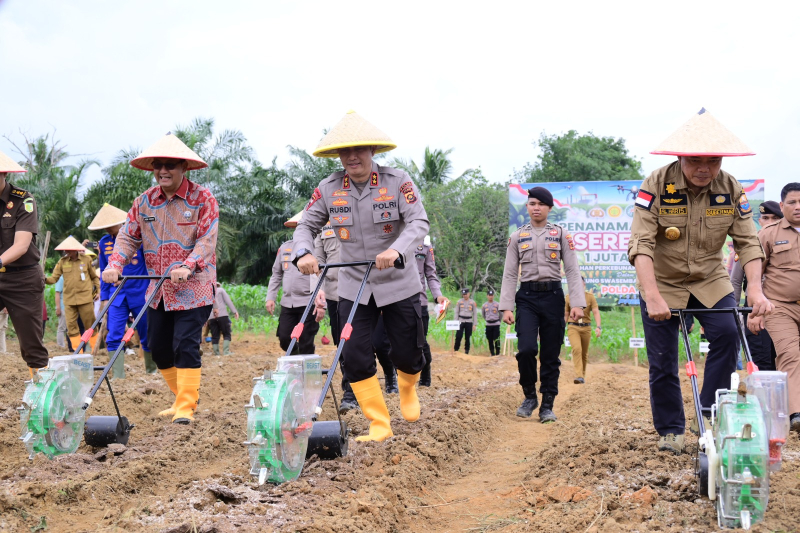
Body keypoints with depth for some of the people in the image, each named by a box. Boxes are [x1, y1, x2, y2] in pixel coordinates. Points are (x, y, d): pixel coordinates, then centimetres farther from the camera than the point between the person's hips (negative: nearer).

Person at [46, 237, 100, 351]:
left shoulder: (86, 259, 4)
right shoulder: (62, 262, 7)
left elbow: (95, 277, 12)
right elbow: (54, 278, 3)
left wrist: (98, 291, 4)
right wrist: (45, 280, -18)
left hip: (85, 298, -2)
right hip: (69, 299, 2)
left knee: (90, 324, 1)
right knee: (71, 325, -1)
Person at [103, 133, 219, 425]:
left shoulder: (202, 198, -8)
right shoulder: (144, 201, 7)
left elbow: (207, 240, -15)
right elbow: (128, 236, 6)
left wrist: (187, 267, -31)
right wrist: (115, 264, -13)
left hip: (193, 289, -6)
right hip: (158, 289, 6)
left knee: (186, 346, -11)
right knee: (158, 348, 11)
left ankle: (186, 408, -5)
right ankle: (183, 397, 28)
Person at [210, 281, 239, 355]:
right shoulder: (221, 290, 13)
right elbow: (228, 301, 0)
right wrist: (234, 311, -6)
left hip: (211, 317, 4)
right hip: (222, 315, -4)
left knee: (215, 336, 6)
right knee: (226, 334, -1)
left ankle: (216, 353, 1)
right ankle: (226, 352, -15)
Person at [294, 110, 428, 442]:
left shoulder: (397, 182, -12)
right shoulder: (329, 189, -3)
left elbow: (419, 222, -20)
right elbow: (307, 225, 0)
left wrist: (396, 249, -39)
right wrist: (304, 253, -22)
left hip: (398, 284, -2)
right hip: (354, 287, 2)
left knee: (408, 354, 5)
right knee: (355, 356, -6)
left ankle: (407, 391, 41)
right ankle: (379, 425, 6)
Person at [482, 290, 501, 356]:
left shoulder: (497, 304, -3)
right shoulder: (484, 305, 6)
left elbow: (501, 313, 3)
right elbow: (483, 313, 21)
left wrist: (499, 320, 9)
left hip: (496, 324, -3)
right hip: (488, 324, 3)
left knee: (496, 339, -8)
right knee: (490, 340, 5)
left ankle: (497, 353, -1)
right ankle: (492, 353, 13)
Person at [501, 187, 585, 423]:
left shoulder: (561, 234, 6)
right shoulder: (517, 237, 9)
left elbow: (572, 271, 1)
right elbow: (510, 274, 6)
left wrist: (578, 304, -10)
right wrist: (506, 307, -3)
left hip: (553, 296, 0)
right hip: (527, 297, 0)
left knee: (551, 354, 1)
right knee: (526, 348, -15)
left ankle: (547, 405, 10)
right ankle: (530, 396, 7)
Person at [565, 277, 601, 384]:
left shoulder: (590, 297, 2)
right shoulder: (568, 297, 5)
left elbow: (596, 312, -7)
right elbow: (566, 315, 13)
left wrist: (598, 326, -21)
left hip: (586, 328, 1)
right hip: (573, 327, -1)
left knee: (584, 353, 9)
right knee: (577, 349, -22)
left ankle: (583, 376, 25)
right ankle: (578, 376, -29)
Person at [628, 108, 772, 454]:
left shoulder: (731, 189, -10)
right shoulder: (657, 185, -20)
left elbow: (747, 242, -9)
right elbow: (641, 244, -26)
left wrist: (755, 289, -24)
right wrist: (652, 296, -36)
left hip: (710, 281, 2)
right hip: (663, 283, -2)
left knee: (727, 332, -22)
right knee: (662, 361, -1)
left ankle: (711, 410, -6)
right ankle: (670, 430, 19)